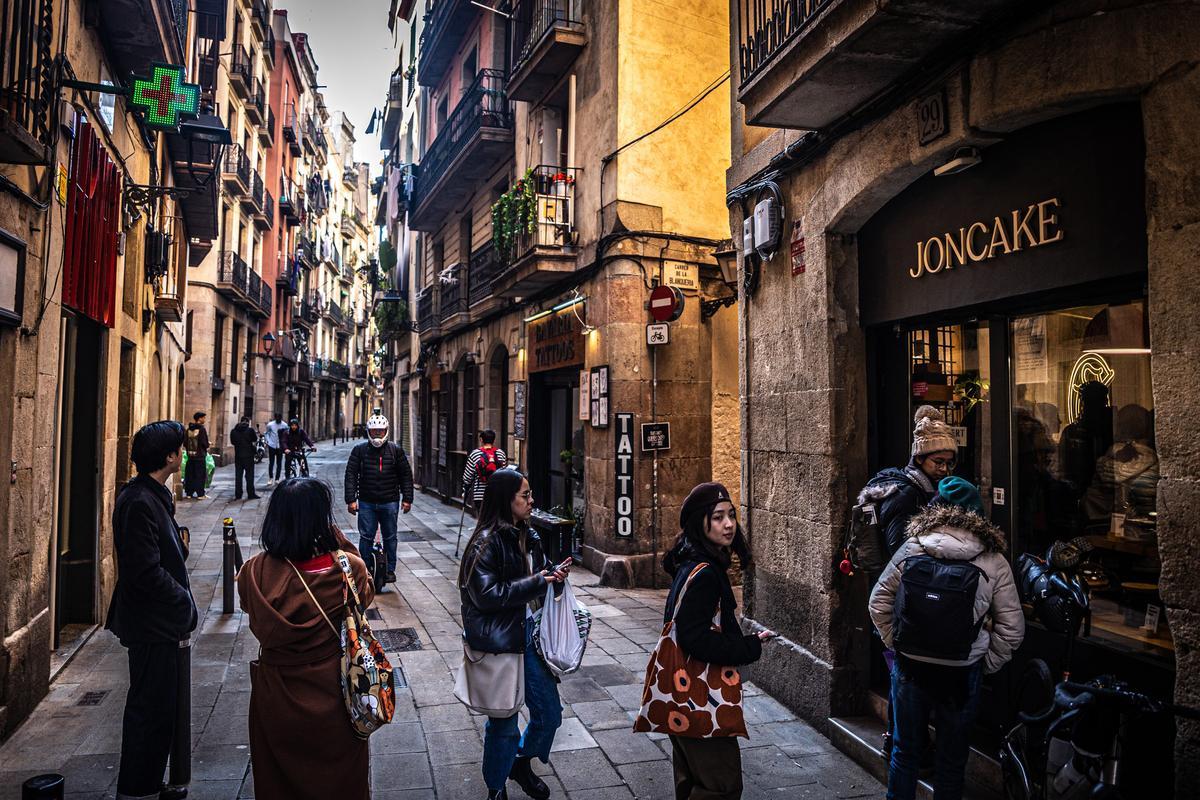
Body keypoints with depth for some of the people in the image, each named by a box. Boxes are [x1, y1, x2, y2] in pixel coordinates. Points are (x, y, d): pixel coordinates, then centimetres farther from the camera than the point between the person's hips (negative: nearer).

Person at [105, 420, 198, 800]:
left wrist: (182, 604, 11)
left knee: (160, 707, 20)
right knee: (150, 709, 2)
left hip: (161, 622, 10)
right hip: (152, 625, -10)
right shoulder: (139, 502, -23)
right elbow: (144, 571, -25)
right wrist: (185, 601, -14)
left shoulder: (153, 495, 9)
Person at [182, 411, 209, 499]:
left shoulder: (188, 429, 5)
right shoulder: (202, 429, -13)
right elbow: (205, 443, -15)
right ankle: (200, 494, 1)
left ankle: (189, 493, 14)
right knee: (200, 475, 1)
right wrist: (206, 447, 5)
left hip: (190, 455, 5)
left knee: (190, 475, 11)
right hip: (200, 455, -5)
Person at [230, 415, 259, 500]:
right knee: (249, 475, 2)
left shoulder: (233, 431, -1)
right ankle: (251, 494, 3)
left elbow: (232, 441, 10)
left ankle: (238, 494, 9)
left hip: (238, 456, 4)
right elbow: (255, 439, 1)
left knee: (238, 475, 9)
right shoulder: (250, 430, -12)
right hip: (248, 456, -3)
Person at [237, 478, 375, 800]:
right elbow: (366, 590, 1)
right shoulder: (347, 569, -23)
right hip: (335, 694, -1)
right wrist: (340, 541, -1)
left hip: (278, 695, 1)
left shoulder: (256, 572, -20)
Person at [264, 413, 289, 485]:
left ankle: (277, 479, 13)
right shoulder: (270, 425, -5)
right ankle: (270, 478, 11)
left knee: (279, 464, 4)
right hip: (271, 446, -1)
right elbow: (267, 433, 8)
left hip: (280, 447, 1)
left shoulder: (285, 425, -3)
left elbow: (287, 435, 9)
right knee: (271, 463, -1)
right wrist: (267, 441, -4)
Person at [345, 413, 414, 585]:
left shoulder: (396, 450, 3)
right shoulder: (359, 450, 2)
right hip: (366, 502, 0)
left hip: (390, 502, 0)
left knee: (390, 537, 8)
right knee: (366, 537, 1)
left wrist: (407, 498, 2)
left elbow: (406, 475, 6)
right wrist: (351, 499, -5)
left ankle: (390, 570, 20)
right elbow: (351, 475, 1)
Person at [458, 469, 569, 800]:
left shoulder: (528, 536, 4)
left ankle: (522, 764, 42)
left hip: (529, 634, 7)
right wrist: (536, 583, -24)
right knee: (504, 722, 9)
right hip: (499, 643, -7)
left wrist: (553, 575, -5)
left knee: (550, 712, 15)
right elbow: (486, 595, -22)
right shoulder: (485, 543, -17)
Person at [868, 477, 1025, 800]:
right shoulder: (993, 562, -9)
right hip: (962, 674, 0)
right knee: (952, 759, 18)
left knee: (904, 751, 18)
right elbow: (1012, 628, -5)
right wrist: (985, 665, 7)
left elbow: (878, 603, -3)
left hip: (909, 667, 1)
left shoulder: (911, 549, -8)